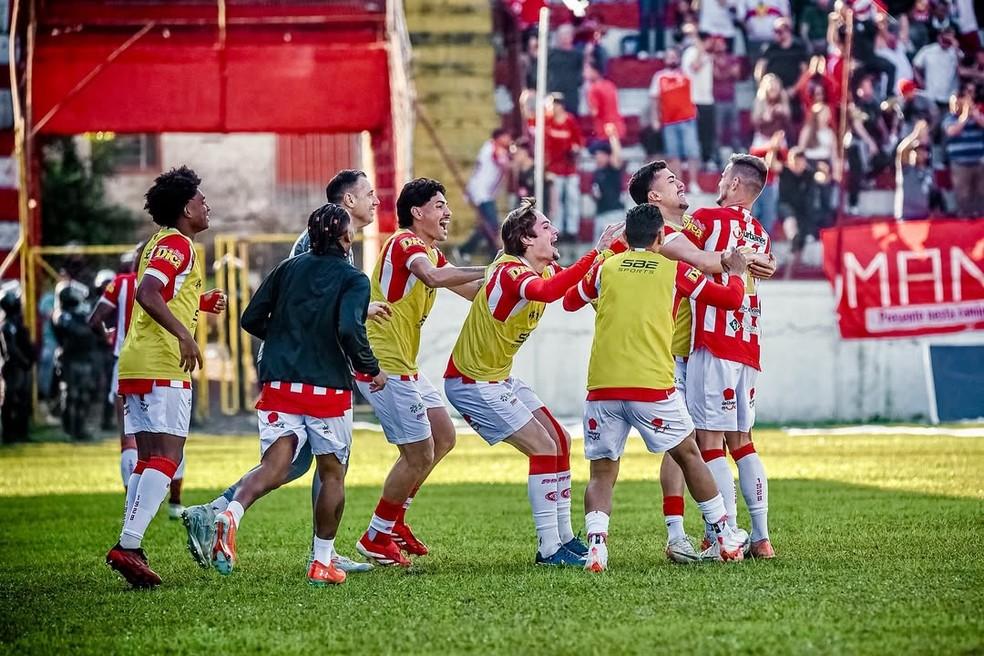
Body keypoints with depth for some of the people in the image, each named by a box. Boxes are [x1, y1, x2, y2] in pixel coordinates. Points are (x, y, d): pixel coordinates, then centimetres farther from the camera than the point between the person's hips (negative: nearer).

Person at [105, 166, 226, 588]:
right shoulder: (178, 244, -8)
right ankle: (128, 545, -23)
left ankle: (130, 549, 4)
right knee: (166, 458, -12)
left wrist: (199, 303, 26)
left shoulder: (158, 244, 22)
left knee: (148, 461, 10)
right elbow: (147, 293, -23)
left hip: (135, 364, 10)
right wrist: (184, 334, -29)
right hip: (162, 367, -10)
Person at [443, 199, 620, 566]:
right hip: (472, 383, -10)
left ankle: (564, 538, 18)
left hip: (500, 378, 10)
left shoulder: (545, 270, 6)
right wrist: (595, 254, -47)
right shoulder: (510, 271, -24)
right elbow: (546, 292, -45)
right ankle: (549, 550, -8)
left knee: (560, 442, 10)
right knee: (544, 449, -12)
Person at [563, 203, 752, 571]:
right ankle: (726, 538, 24)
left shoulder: (605, 268, 11)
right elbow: (731, 299, 10)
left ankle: (596, 545, -14)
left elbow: (569, 301, 28)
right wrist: (736, 272, 30)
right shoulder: (673, 271, 5)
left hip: (602, 389, 1)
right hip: (652, 388, -1)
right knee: (689, 455, 17)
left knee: (602, 473, 8)